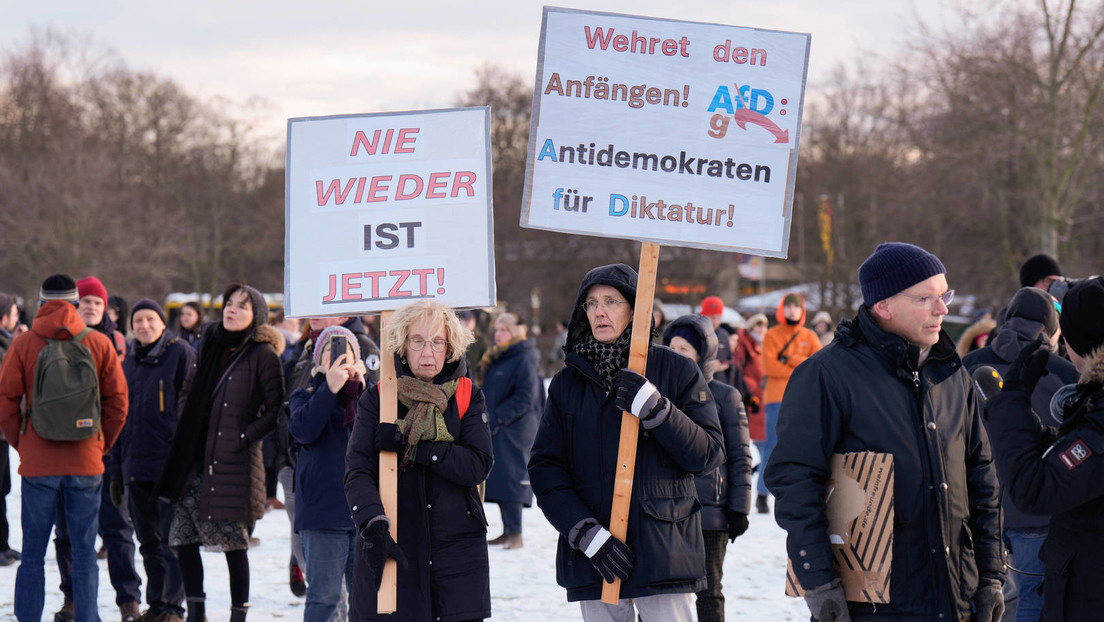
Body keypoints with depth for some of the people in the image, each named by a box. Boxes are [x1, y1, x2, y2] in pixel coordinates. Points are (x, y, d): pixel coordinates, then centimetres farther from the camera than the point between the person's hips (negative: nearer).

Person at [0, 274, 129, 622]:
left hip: (38, 462, -1)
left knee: (33, 554, 5)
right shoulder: (100, 344, 0)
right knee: (84, 553, 6)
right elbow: (118, 401, 2)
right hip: (86, 463, 1)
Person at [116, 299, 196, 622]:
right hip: (136, 467, 6)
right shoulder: (129, 363, 17)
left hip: (169, 462, -6)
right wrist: (116, 471, 16)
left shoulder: (180, 353, -3)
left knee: (171, 539, -5)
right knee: (149, 543, 10)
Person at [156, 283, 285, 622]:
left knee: (234, 543, -3)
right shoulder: (211, 345, 12)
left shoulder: (262, 355, -6)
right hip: (199, 458, 6)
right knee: (182, 536, 3)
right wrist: (185, 451, 14)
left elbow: (276, 411, -6)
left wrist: (245, 436, -12)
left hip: (235, 462, -6)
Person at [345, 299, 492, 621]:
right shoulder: (377, 398, 4)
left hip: (458, 553, 1)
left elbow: (478, 465, -6)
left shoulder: (467, 395, 7)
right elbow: (357, 472, -6)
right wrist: (373, 526, -24)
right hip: (391, 550, 0)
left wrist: (410, 445, -14)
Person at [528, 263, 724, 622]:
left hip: (663, 550, -3)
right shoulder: (567, 383, 11)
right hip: (592, 560, 3)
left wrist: (654, 409, -17)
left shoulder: (676, 371, 3)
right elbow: (544, 468, 4)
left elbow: (709, 455, -2)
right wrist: (587, 535, -10)